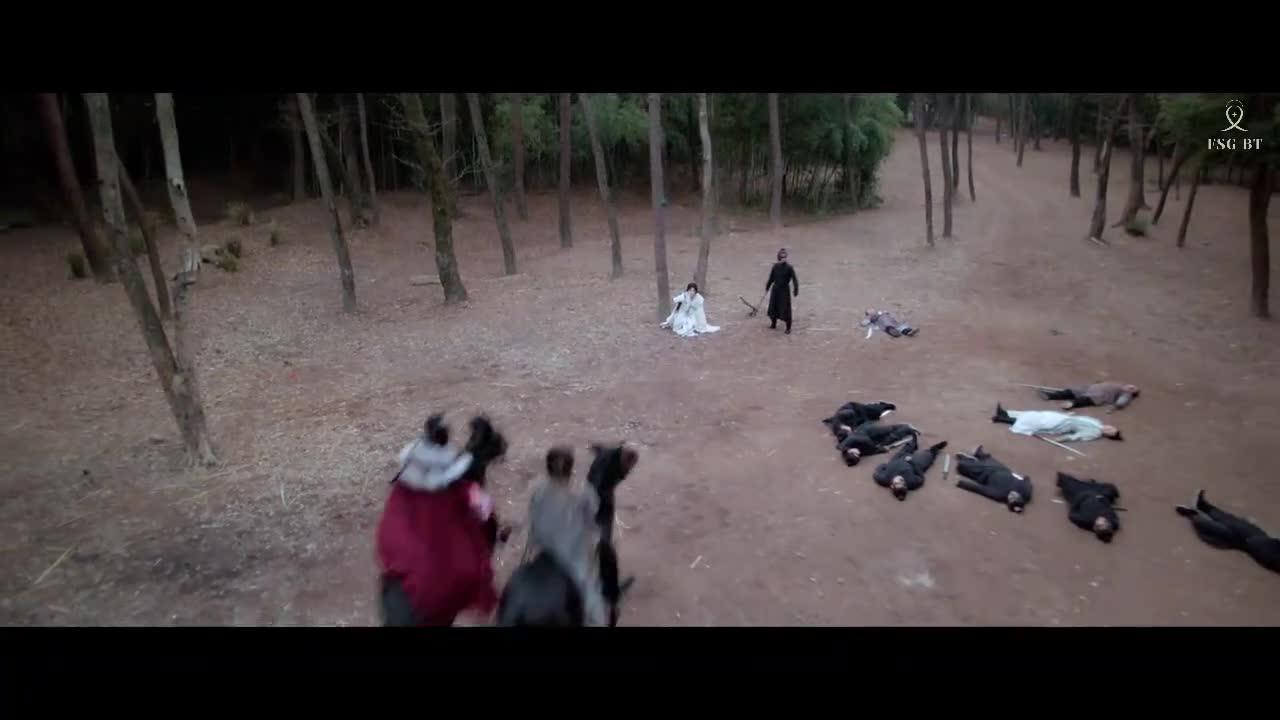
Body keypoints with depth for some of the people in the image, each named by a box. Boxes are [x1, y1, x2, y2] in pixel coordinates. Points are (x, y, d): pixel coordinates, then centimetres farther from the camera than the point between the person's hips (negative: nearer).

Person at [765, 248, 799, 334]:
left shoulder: (789, 267, -15)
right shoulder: (775, 266, -1)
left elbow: (795, 280, -14)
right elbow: (771, 278, 11)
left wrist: (796, 291, -18)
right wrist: (767, 286, 18)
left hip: (784, 290, -5)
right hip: (775, 289, 5)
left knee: (785, 309, -2)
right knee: (773, 307, 13)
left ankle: (788, 328, 10)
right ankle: (773, 324, 33)